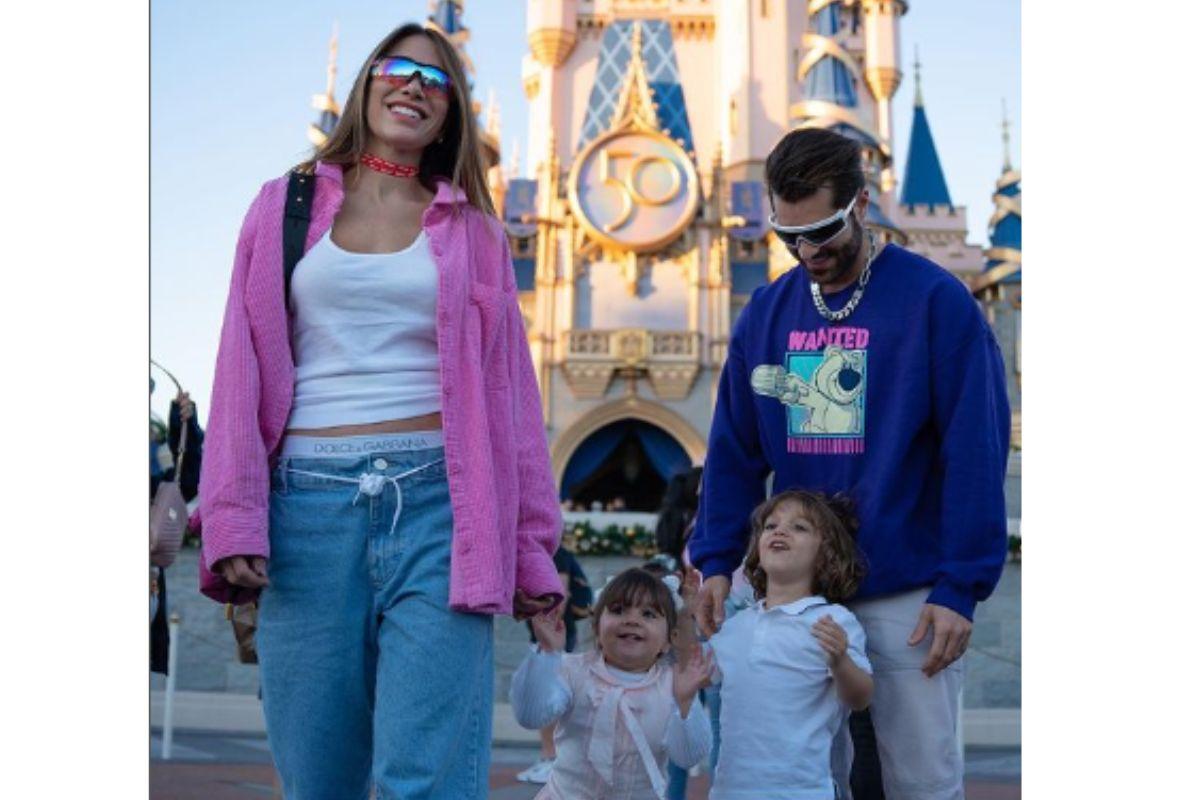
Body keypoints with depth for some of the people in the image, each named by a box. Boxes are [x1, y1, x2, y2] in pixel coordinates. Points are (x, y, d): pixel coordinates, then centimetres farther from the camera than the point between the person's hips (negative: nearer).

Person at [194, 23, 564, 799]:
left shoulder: (471, 230, 13)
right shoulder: (288, 207, 14)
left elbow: (505, 387, 11)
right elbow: (244, 373, 8)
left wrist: (529, 547, 7)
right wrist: (234, 522, -2)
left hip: (436, 502, -1)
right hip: (310, 503, 1)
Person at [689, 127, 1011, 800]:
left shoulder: (935, 301, -6)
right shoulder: (768, 310, 8)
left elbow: (975, 453, -8)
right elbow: (734, 450, 9)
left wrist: (960, 587, -13)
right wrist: (716, 560, -2)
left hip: (905, 594, -4)